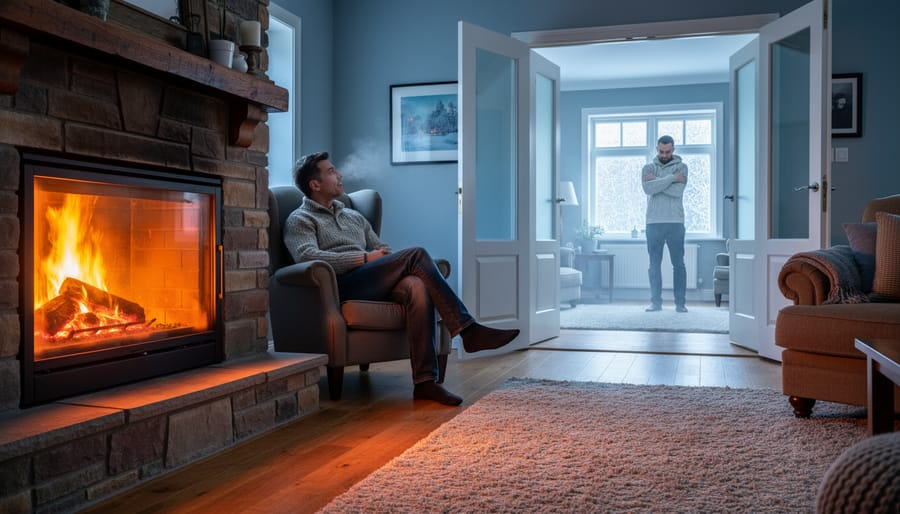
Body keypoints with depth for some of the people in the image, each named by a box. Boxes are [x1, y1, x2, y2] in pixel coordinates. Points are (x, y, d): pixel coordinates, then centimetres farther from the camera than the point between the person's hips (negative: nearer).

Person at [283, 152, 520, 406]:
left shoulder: (354, 216, 32)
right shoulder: (300, 220, 10)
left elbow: (382, 252, 29)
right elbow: (308, 256, -10)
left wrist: (386, 257, 2)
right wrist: (365, 257, -13)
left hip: (374, 284, 6)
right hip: (342, 285, -6)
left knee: (417, 287, -31)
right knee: (416, 254, -24)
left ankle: (425, 381, -35)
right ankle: (468, 330, -24)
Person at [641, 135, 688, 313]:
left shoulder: (681, 167, 4)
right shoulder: (648, 168, 9)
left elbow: (677, 191, -13)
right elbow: (648, 188, -12)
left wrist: (656, 181, -8)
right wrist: (672, 178, -12)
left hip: (675, 223, -1)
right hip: (654, 223, 2)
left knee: (678, 264, 2)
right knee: (654, 264, 5)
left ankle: (680, 303, 7)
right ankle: (655, 302, 11)